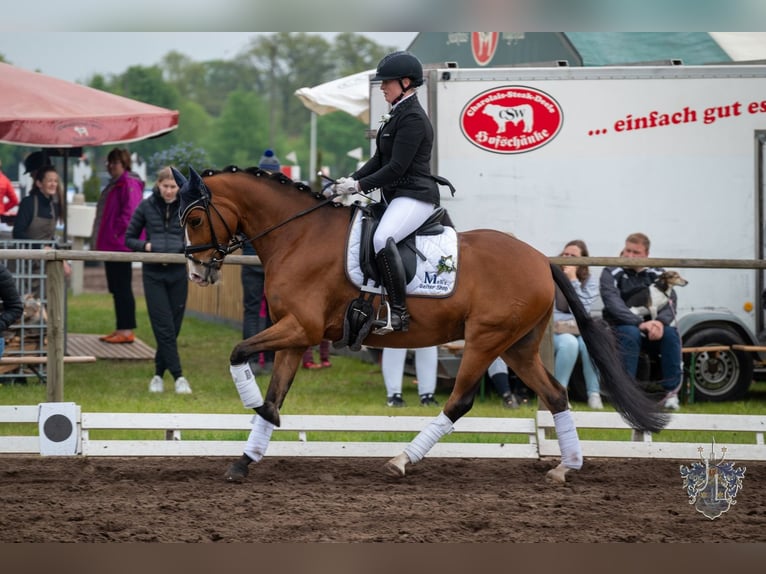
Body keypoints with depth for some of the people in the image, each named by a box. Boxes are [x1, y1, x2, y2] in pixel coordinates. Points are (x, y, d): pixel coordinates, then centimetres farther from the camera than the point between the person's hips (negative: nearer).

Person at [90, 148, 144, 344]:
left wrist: (117, 233, -17)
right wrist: (100, 239, 18)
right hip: (111, 246, 11)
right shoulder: (114, 184, 19)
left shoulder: (129, 184, -14)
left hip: (120, 245, -11)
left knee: (122, 288, -8)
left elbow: (131, 212, -22)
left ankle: (127, 331, -7)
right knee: (116, 289, 12)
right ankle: (121, 329, 16)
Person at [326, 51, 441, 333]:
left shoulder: (412, 117, -15)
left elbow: (397, 167, -20)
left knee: (382, 238, -35)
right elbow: (379, 159, 17)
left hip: (415, 196, -12)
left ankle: (399, 313, -34)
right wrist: (351, 180, 4)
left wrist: (359, 185, -18)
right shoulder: (397, 114, 16)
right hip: (394, 196, 12)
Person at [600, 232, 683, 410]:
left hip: (652, 326, 3)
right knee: (630, 334, -37)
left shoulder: (656, 274, 9)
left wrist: (660, 322, -29)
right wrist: (640, 324, -31)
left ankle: (671, 392, -23)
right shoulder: (612, 273, -1)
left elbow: (671, 302, -5)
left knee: (671, 333, -28)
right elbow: (614, 304, -17)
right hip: (620, 327, -3)